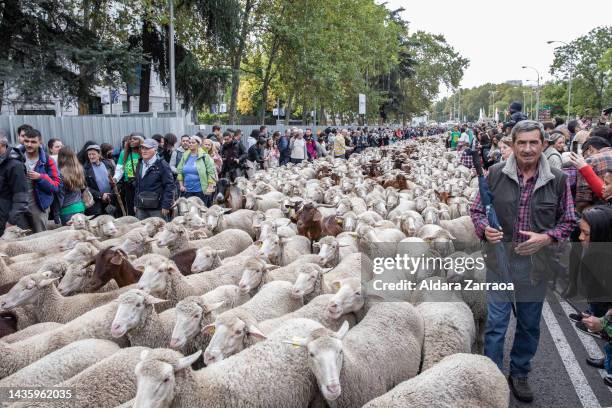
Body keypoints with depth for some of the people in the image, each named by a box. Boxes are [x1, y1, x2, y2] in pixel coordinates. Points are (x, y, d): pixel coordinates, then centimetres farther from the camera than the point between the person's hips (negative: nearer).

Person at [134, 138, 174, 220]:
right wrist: (135, 203, 17)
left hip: (157, 208, -7)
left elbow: (169, 186, -12)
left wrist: (166, 205, -16)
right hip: (141, 208, 7)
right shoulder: (139, 165, 15)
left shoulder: (162, 165, -8)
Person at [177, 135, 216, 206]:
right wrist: (181, 185, 8)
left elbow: (211, 172, -6)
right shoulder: (185, 156, 10)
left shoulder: (204, 156, -4)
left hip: (201, 190, -4)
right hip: (187, 190, 5)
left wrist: (210, 187, -10)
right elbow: (179, 171, 15)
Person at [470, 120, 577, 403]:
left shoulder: (557, 179, -3)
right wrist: (484, 229, -18)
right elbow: (476, 209, 3)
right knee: (496, 323, 6)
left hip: (536, 264, 2)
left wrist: (547, 237, -13)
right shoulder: (496, 174, -7)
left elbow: (568, 220, 5)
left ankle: (519, 374, 38)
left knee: (529, 325, 16)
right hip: (500, 261, -1)